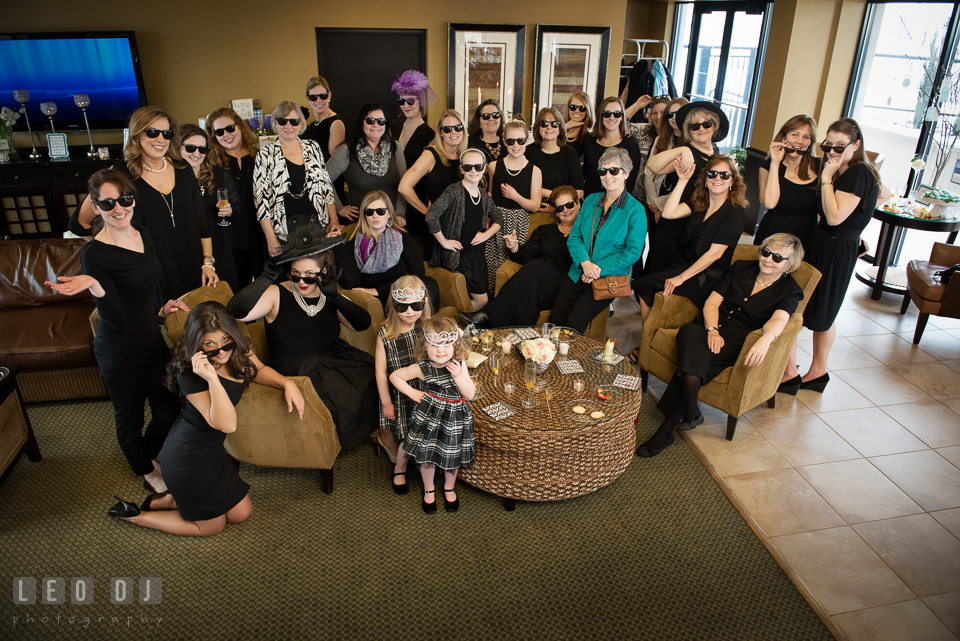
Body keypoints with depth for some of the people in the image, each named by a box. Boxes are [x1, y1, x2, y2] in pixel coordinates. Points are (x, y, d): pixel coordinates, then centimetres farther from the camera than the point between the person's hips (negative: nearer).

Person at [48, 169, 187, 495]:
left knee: (168, 411, 16)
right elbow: (117, 319, -23)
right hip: (121, 351, -7)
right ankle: (147, 471, 41)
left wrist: (160, 307, 11)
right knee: (130, 417, 15)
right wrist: (93, 284, -36)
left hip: (153, 339, 7)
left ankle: (147, 454, 47)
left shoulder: (142, 233, 1)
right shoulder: (94, 254, -20)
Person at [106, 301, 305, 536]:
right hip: (190, 460, -7)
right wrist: (212, 378, -46)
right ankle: (135, 515, 26)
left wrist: (287, 383, -10)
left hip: (211, 451, 8)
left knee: (242, 513, 14)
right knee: (212, 526, 13)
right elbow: (227, 424, -35)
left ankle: (168, 500, 25)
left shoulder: (237, 351, -11)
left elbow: (259, 369, 8)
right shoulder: (189, 374, -31)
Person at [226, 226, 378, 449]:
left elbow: (363, 324, -8)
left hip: (334, 359, 5)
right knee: (350, 397, -22)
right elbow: (237, 311, -27)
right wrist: (269, 275, -29)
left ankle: (373, 428, 16)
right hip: (297, 371, -5)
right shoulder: (277, 295, -10)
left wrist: (335, 297, -21)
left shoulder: (329, 297, 4)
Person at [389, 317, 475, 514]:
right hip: (429, 416, -1)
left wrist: (458, 376, -26)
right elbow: (394, 376, -4)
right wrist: (412, 393, -8)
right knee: (427, 455, 13)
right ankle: (428, 490, 41)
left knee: (453, 455, 16)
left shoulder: (459, 364, -12)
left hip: (454, 416, 1)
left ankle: (449, 488, 45)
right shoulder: (422, 368, -16)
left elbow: (470, 394, -11)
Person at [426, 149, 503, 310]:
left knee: (482, 300, 8)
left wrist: (486, 234, 5)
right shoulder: (454, 191, -13)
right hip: (457, 253, -7)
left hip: (476, 251, 7)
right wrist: (443, 241, -18)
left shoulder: (484, 195, 8)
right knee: (481, 298, -6)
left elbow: (498, 219, 22)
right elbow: (431, 217, -24)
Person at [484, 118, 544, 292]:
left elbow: (535, 206, -1)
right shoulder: (494, 166, 6)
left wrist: (516, 196, -14)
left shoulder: (534, 171, 0)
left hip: (519, 223, -1)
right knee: (493, 261, -1)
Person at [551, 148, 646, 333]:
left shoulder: (635, 210, -5)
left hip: (608, 278, -4)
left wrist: (599, 269, -15)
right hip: (578, 273, 5)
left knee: (574, 322, -17)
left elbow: (633, 252, -10)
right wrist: (585, 262, -13)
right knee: (555, 318, -9)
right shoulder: (590, 200, 10)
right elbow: (574, 236, 7)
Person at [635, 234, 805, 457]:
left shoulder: (789, 291, 5)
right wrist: (712, 330, -11)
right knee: (690, 334, -35)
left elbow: (779, 319, -18)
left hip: (738, 339, -3)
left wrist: (766, 339, -41)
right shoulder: (741, 268, 15)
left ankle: (669, 425, -34)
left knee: (695, 355, -33)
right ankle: (690, 413, -38)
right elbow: (712, 302, 8)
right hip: (711, 327, 3)